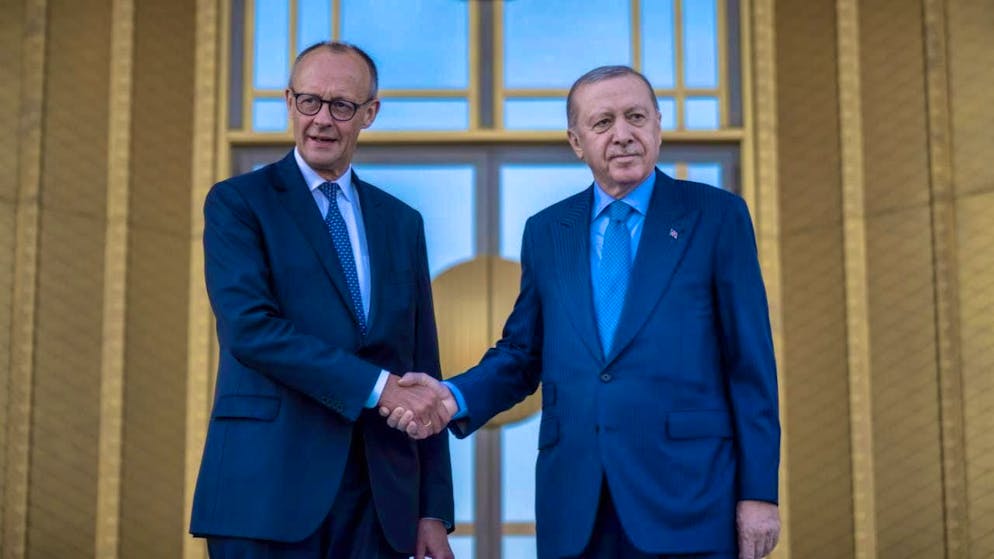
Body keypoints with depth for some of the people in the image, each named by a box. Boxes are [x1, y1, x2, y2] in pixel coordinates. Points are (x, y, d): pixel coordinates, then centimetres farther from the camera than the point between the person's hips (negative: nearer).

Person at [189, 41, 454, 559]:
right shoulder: (237, 202, 1)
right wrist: (377, 387, -19)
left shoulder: (402, 222, 14)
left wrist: (434, 511, 7)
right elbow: (250, 327, -14)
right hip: (268, 492, -4)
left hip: (381, 497, 4)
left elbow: (422, 369, 12)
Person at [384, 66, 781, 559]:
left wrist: (759, 492, -5)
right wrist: (456, 397, -5)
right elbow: (521, 354, 14)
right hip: (573, 508, 3)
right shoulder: (546, 231, 10)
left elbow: (750, 363, -2)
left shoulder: (716, 216, 0)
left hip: (687, 499, -3)